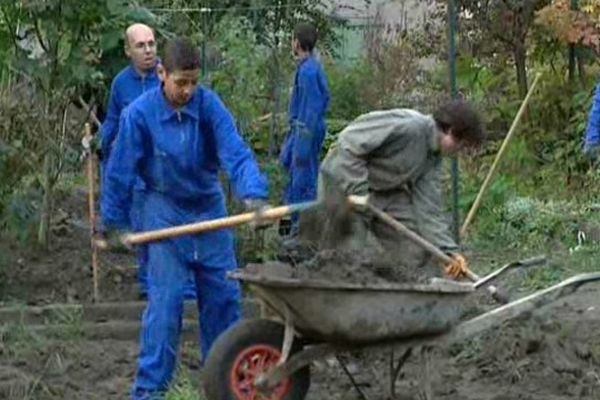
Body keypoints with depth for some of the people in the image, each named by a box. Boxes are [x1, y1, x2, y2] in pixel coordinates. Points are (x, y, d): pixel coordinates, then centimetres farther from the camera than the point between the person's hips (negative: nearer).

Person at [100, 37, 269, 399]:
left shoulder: (209, 105, -15)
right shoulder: (140, 114, -18)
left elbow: (236, 153, -24)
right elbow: (121, 172, -8)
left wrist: (253, 193, -42)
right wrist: (115, 223, 0)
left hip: (210, 207, 3)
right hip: (165, 211, -3)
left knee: (223, 294, 8)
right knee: (166, 298, -7)